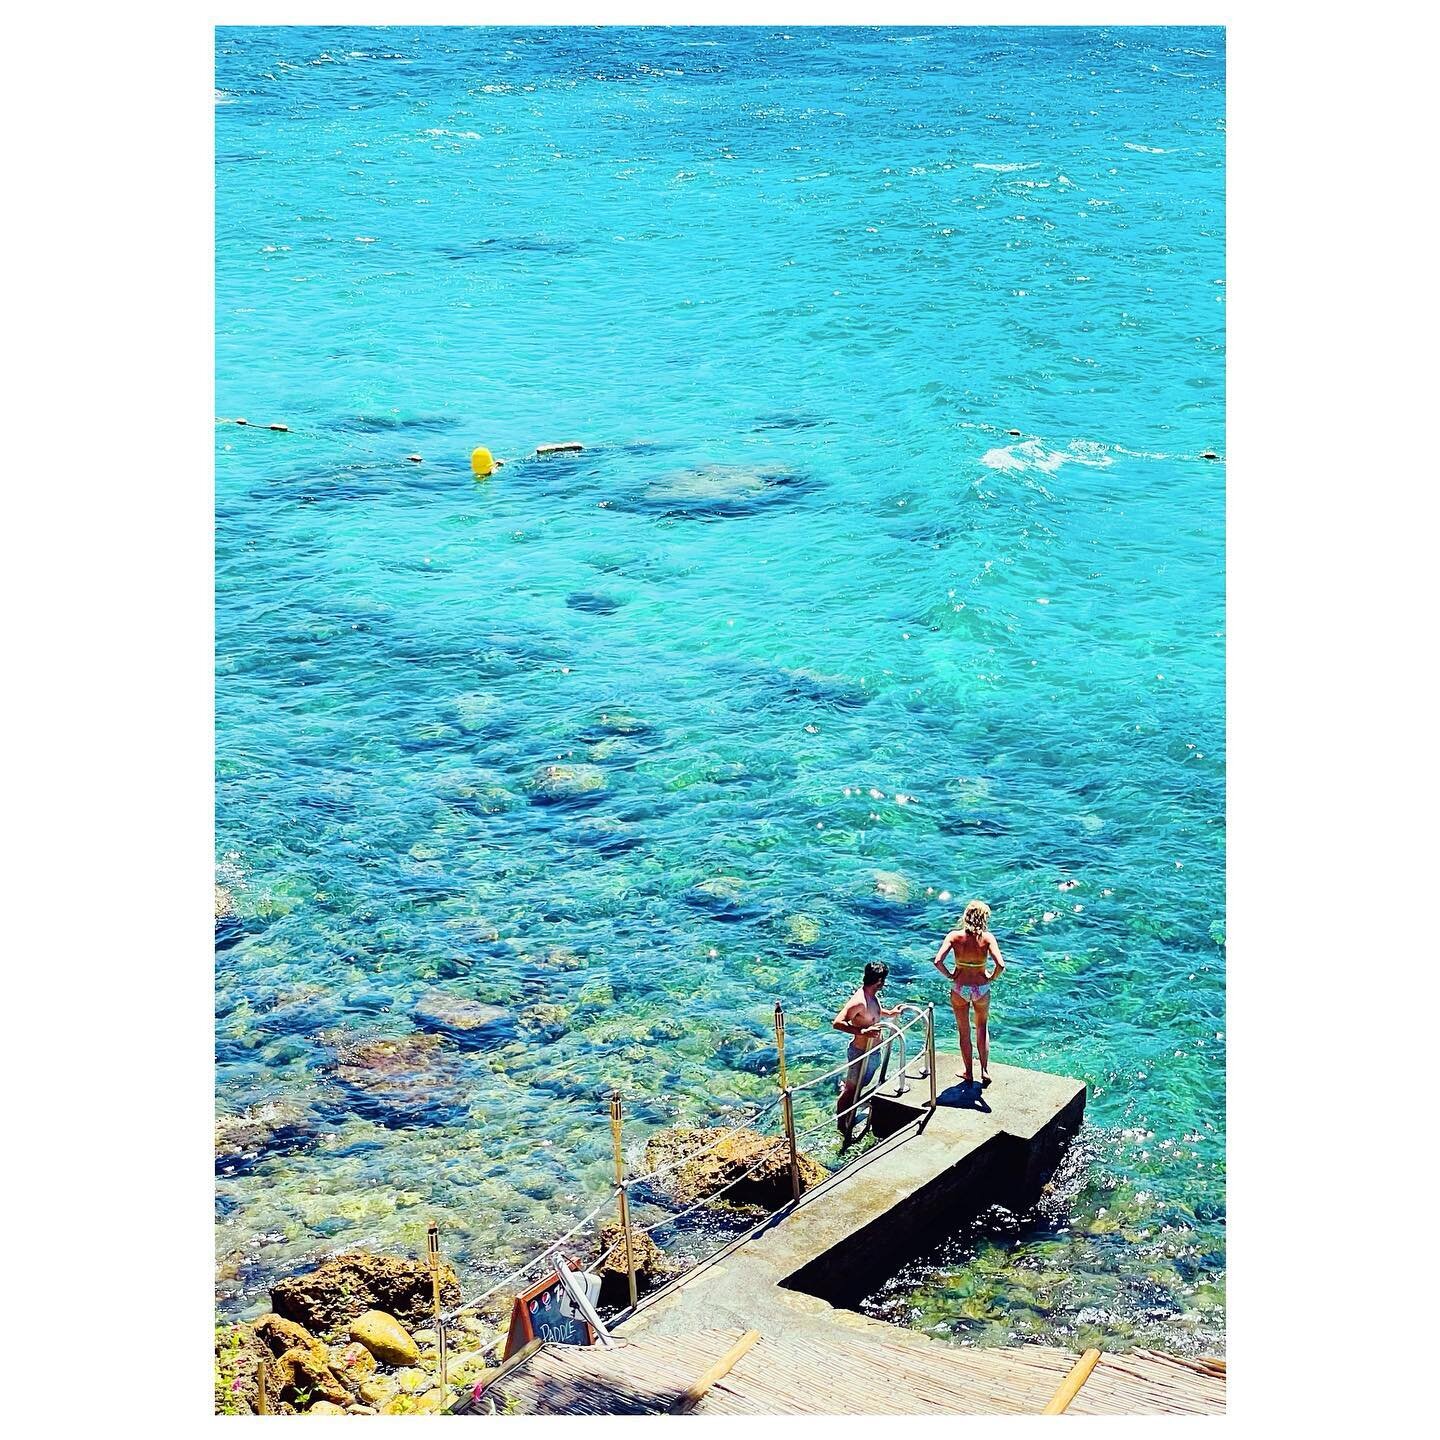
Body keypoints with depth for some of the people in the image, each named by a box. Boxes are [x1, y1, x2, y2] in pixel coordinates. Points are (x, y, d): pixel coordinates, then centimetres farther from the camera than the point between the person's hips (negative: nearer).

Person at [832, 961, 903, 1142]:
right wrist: (863, 1031, -40)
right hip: (861, 1052, -9)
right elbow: (838, 1023, -34)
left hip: (873, 1051, 9)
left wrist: (889, 1013, 12)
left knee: (860, 1087, 23)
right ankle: (842, 1127, 18)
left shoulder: (872, 996, 0)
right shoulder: (859, 1001, -30)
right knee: (852, 1090, 5)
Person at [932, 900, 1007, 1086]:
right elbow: (1000, 965, -27)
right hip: (981, 988, 0)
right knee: (982, 1027, 26)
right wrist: (992, 979, -7)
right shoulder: (987, 938, -17)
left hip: (959, 989, 0)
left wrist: (949, 976, -6)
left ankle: (969, 1073, 30)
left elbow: (938, 961, -24)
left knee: (964, 1032, 18)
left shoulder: (954, 936, -15)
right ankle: (984, 1070, 23)